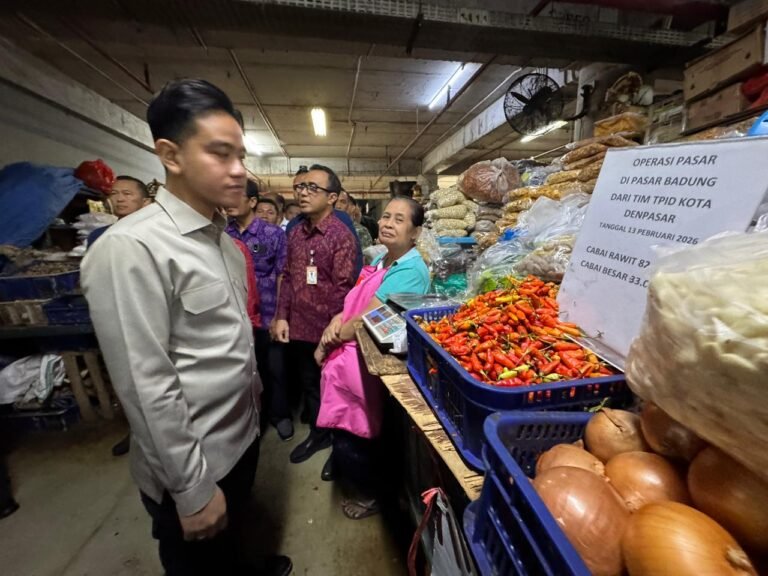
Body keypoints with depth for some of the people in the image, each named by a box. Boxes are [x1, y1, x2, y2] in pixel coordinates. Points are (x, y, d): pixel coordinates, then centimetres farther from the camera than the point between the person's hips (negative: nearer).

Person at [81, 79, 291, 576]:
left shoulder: (222, 238, 1)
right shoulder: (130, 250, -24)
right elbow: (147, 389, -24)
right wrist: (192, 490, -16)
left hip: (242, 433, 7)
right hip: (193, 465, -6)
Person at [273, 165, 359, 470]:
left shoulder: (342, 236, -14)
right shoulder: (295, 231, 6)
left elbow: (343, 288, -17)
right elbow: (288, 277, 9)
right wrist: (282, 316, 4)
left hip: (327, 330, -6)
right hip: (299, 327, 6)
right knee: (308, 384, 21)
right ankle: (318, 433, 46)